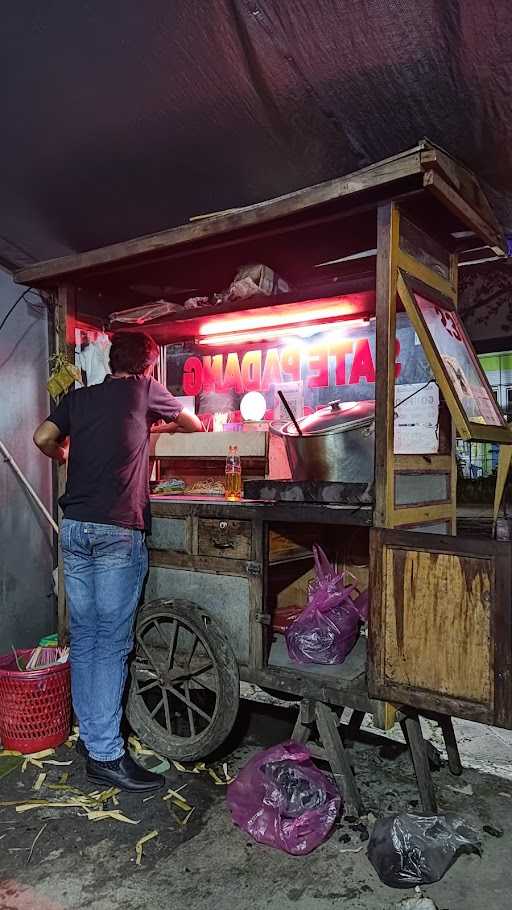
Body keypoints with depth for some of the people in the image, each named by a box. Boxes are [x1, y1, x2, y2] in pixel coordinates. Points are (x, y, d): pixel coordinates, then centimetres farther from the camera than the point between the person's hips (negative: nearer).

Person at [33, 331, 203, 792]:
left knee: (83, 636, 12)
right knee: (113, 641, -2)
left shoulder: (78, 397, 14)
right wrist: (161, 425, 39)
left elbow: (43, 438, 6)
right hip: (119, 530, -5)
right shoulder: (145, 390, 4)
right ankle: (106, 754, 3)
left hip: (75, 526, 5)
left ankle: (90, 734, 25)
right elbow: (195, 425, 17)